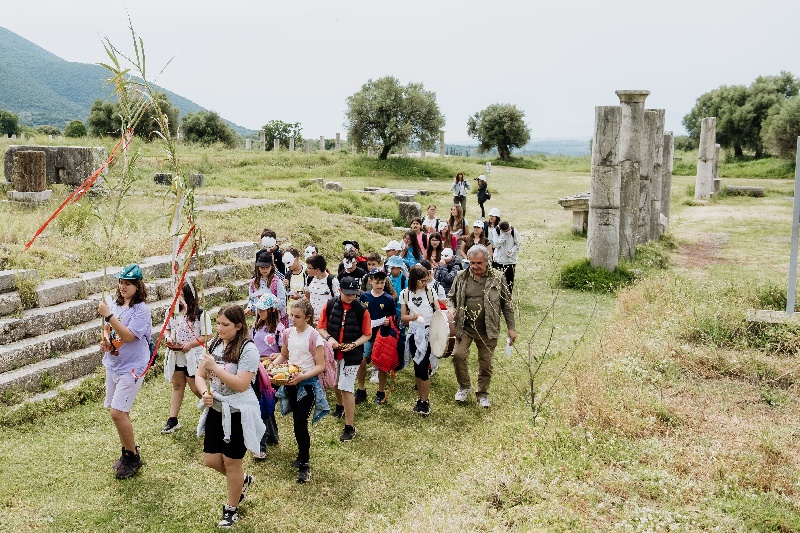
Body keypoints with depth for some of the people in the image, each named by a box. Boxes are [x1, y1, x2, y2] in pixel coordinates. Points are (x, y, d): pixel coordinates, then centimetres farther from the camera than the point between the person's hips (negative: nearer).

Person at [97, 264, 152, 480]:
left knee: (117, 412, -12)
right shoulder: (115, 305, 5)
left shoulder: (141, 310, -16)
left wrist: (108, 315, -27)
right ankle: (128, 452, 31)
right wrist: (105, 340, -2)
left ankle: (132, 457, 6)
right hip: (113, 364, 8)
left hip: (131, 367, -8)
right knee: (118, 411, 15)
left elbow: (128, 336, -26)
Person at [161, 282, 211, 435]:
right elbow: (167, 328, 15)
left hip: (193, 355, -5)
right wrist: (168, 338, -6)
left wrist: (190, 344, -23)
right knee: (177, 386, 14)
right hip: (175, 355, 6)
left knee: (196, 388, -1)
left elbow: (207, 336, -13)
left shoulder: (200, 313, -14)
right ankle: (173, 420, 20)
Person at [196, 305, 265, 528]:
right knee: (211, 459, 11)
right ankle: (242, 480, 40)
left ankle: (231, 508, 27)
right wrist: (205, 393, -15)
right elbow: (200, 375, 5)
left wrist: (215, 367, -25)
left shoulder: (248, 349, -17)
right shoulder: (214, 344, 3)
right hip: (216, 410, 7)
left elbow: (241, 384, -25)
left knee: (231, 461, 5)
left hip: (238, 413, -7)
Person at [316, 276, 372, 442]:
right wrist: (329, 338, -19)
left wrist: (354, 344, -20)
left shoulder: (361, 309, -11)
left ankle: (350, 427, 1)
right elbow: (321, 327, 1)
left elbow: (367, 334, -3)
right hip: (333, 352, 4)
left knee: (346, 388, -7)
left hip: (351, 355, -4)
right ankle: (340, 406, 54)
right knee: (336, 383, 24)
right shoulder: (330, 305, -6)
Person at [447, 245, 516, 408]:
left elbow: (507, 304, 4)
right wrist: (451, 308, -8)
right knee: (458, 354, -14)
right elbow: (451, 296, 14)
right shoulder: (461, 277, 1)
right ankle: (464, 386, 12)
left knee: (486, 363, 8)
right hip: (464, 327, 1)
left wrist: (511, 328, 2)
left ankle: (482, 393, 30)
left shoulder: (497, 278, -2)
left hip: (488, 330, 0)